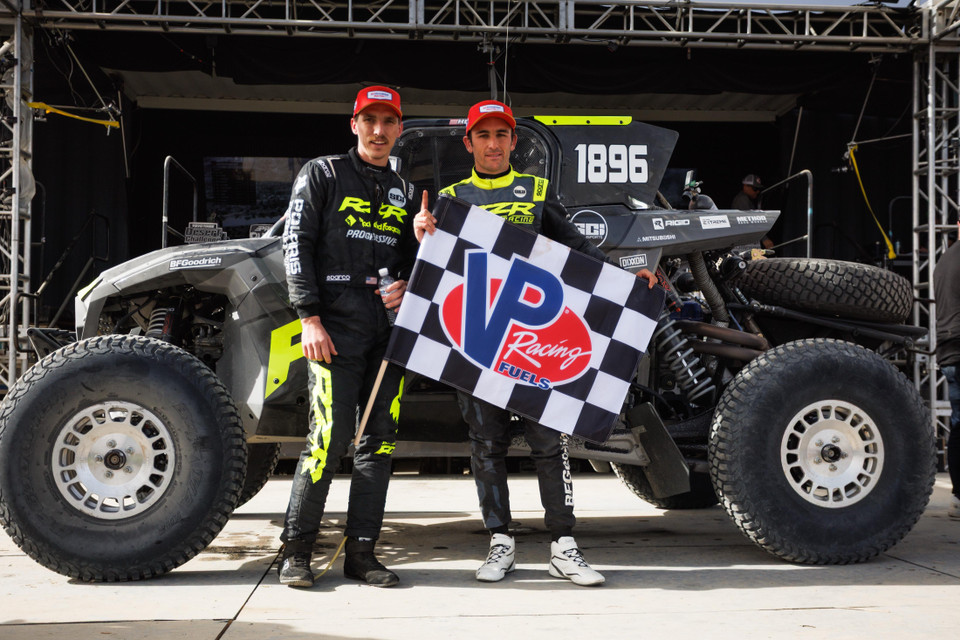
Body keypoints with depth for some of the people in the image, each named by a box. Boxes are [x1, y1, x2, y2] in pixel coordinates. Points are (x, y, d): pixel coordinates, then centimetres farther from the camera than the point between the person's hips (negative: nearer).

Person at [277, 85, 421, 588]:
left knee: (379, 439, 2)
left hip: (389, 329, 5)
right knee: (330, 437, -9)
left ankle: (361, 551, 10)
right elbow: (297, 245, -2)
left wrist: (406, 287, 1)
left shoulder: (405, 193, 21)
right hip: (335, 327, -5)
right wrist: (309, 317, -11)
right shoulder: (323, 174, 7)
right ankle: (296, 550, 4)